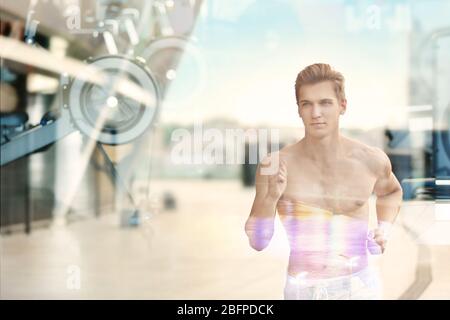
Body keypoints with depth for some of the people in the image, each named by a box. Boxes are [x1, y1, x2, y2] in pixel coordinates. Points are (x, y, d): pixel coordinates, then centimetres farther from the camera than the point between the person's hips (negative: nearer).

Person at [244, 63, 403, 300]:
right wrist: (271, 197, -22)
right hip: (302, 288, -1)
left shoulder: (371, 160, -5)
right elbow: (257, 242, -9)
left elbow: (391, 192, 19)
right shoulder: (276, 165, -11)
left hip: (359, 286, 1)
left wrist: (384, 228, 4)